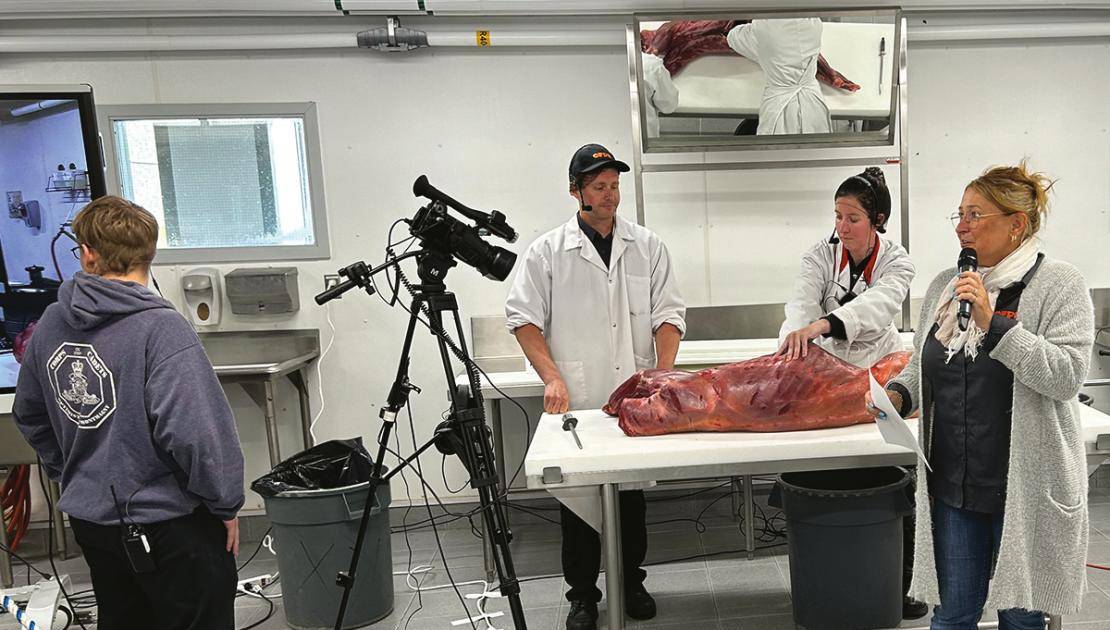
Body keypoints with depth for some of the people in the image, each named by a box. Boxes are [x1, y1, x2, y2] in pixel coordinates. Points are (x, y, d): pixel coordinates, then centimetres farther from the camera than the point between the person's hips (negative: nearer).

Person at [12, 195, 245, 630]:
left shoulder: (51, 323, -1)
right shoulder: (161, 328, -23)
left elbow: (29, 415, 13)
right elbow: (194, 431, -26)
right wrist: (226, 504, -12)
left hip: (88, 517, 7)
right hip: (168, 524, -7)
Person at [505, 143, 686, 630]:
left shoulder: (647, 246, 7)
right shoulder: (547, 251, 0)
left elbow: (668, 315, 5)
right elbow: (524, 318, -1)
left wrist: (663, 376, -8)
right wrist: (552, 377, -12)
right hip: (576, 401, -2)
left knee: (633, 497, 13)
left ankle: (631, 582, 31)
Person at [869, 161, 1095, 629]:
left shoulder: (1058, 284, -7)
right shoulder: (944, 285, 8)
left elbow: (1067, 375, -18)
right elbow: (922, 366, 18)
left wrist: (992, 322, -23)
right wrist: (898, 394, -2)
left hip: (1026, 486, -4)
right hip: (952, 482, 4)